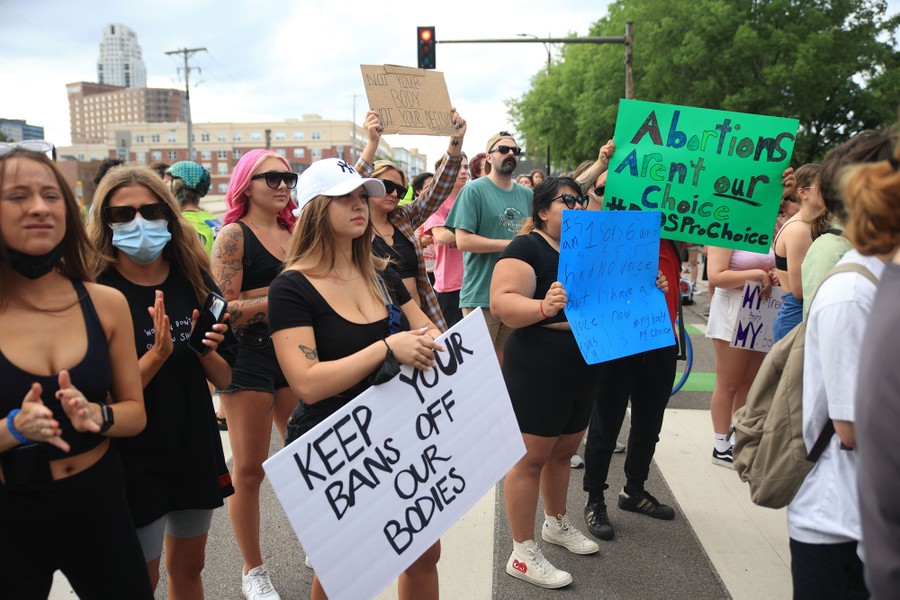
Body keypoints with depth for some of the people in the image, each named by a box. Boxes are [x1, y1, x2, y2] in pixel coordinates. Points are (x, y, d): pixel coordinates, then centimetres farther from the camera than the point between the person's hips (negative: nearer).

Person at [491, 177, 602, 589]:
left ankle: (557, 524, 41)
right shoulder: (526, 248, -11)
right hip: (538, 372, -8)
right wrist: (544, 306, -40)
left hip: (584, 372, 8)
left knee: (564, 451, 20)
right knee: (532, 455, 0)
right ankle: (523, 555, 12)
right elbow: (501, 304, -23)